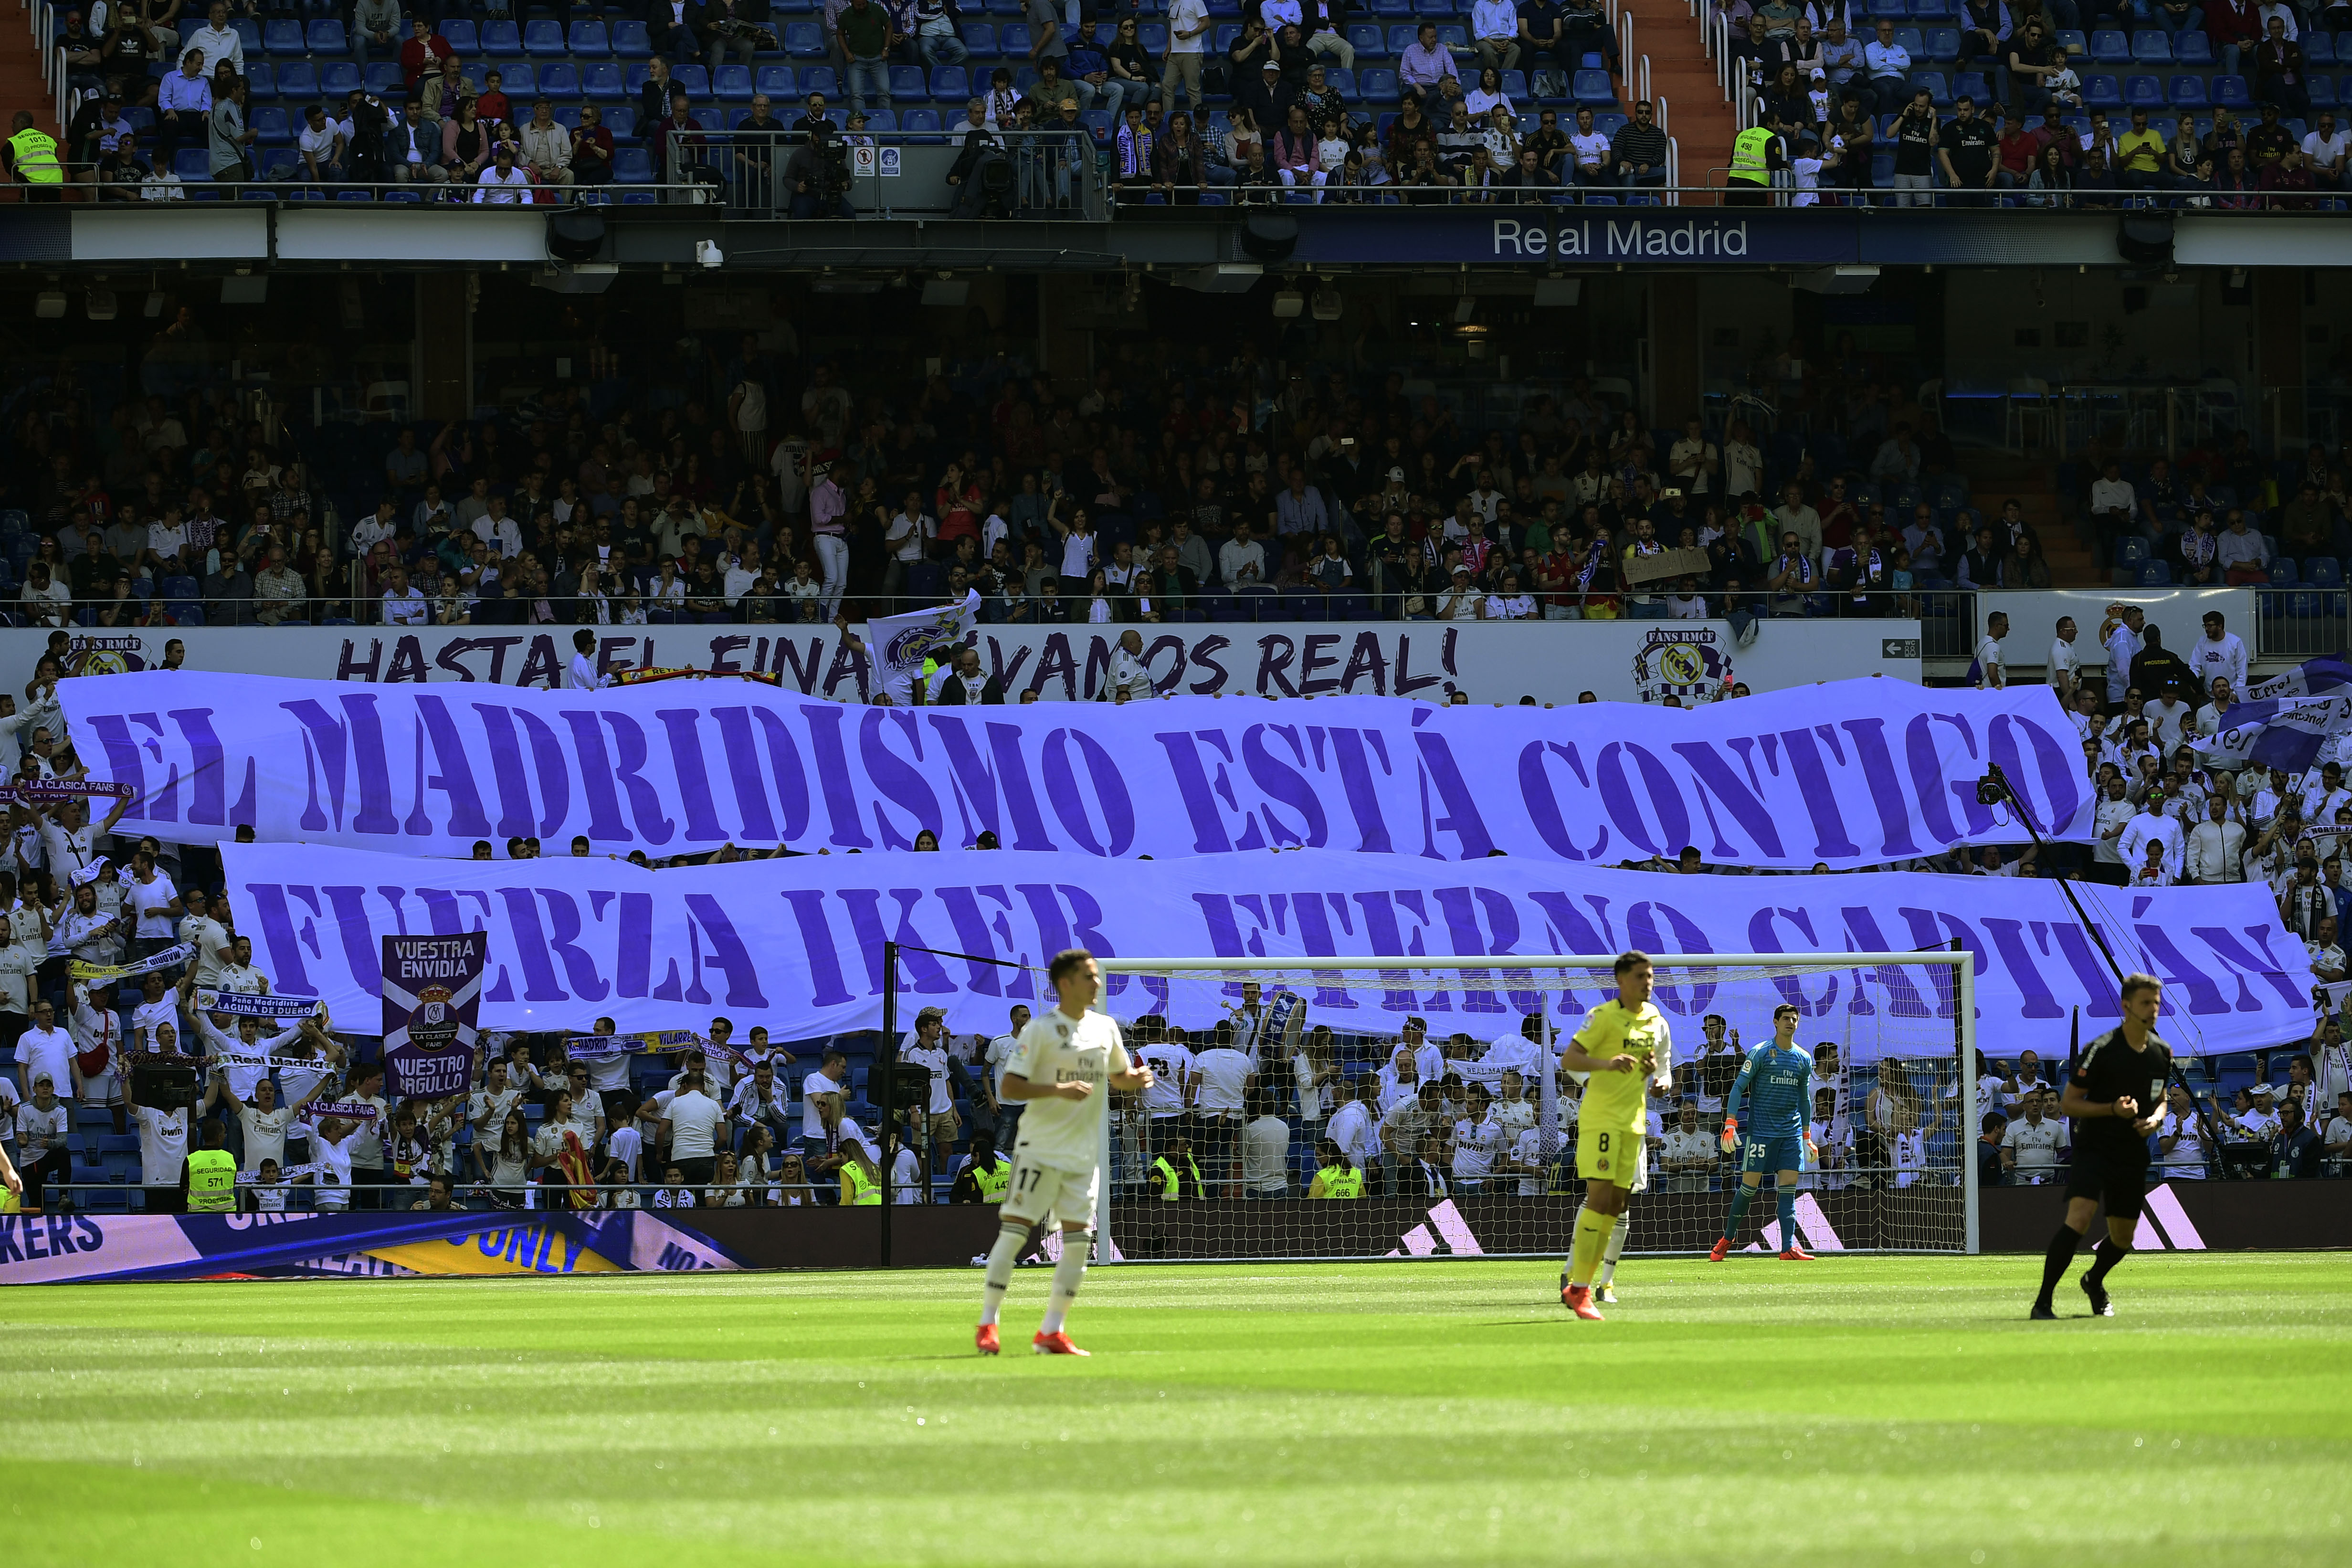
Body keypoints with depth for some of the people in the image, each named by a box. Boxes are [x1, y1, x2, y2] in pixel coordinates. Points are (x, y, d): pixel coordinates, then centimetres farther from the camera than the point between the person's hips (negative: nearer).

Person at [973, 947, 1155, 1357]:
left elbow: (1117, 1077, 24)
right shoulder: (1040, 1030, -9)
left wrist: (1135, 1079, 0)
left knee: (1078, 1239, 2)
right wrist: (1058, 1090, -25)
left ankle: (1052, 1332, 9)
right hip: (1040, 1149, -6)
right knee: (1013, 1230, -10)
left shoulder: (1105, 1028, 10)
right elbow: (1009, 1087, -13)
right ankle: (987, 1324, -4)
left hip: (1084, 1153, 6)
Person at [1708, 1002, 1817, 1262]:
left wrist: (1807, 1138, 19)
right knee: (1749, 1184, -3)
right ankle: (1728, 1238, 13)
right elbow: (1738, 1087, -5)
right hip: (1761, 1131, -4)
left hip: (1791, 1133, 4)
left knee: (1789, 1187, -5)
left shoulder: (1803, 1059, 11)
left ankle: (1789, 1247, -9)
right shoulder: (1761, 1053, -4)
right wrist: (1730, 1124, -15)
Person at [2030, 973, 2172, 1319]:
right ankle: (2043, 1302, -24)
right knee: (2079, 1216, -26)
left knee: (2123, 1238, 13)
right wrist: (2113, 1109, -24)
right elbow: (2067, 1105, -11)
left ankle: (2094, 1282, 46)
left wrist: (2155, 1119, -2)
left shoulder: (2162, 1052, 6)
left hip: (2133, 1157, 6)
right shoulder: (2101, 1050, -14)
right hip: (2093, 1149, -6)